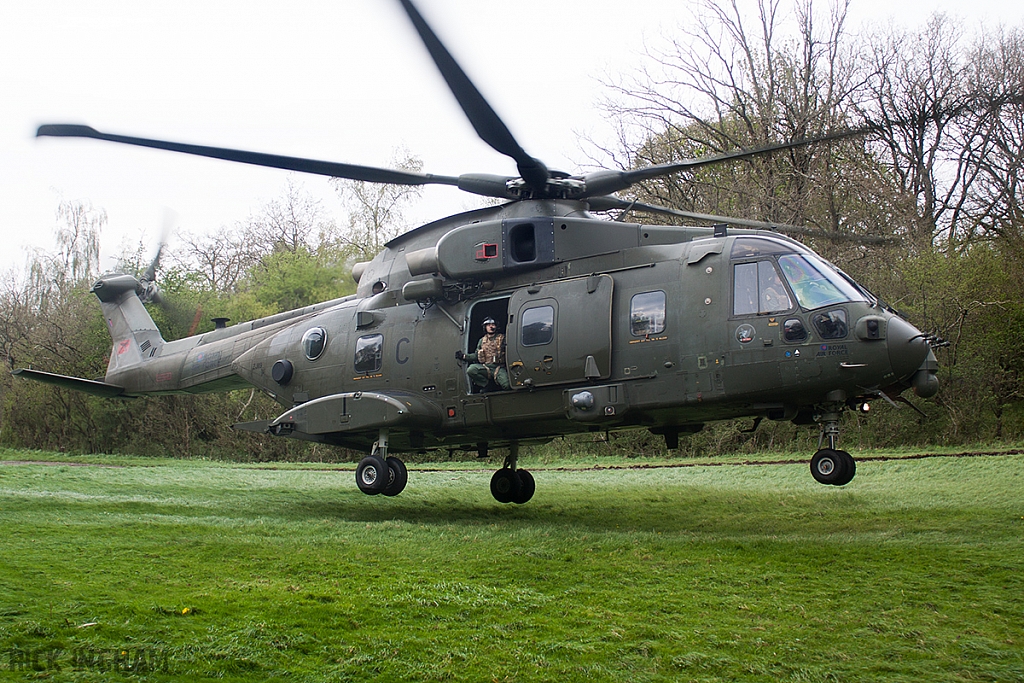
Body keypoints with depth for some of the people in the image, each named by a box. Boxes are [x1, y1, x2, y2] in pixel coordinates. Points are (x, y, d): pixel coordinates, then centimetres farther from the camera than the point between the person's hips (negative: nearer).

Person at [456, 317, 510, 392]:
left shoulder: (502, 338, 8)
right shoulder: (482, 341, 20)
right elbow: (476, 356, 20)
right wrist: (464, 356, 7)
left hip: (499, 368, -4)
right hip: (485, 368, 4)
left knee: (507, 385, -31)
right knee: (471, 370, -25)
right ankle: (486, 385, -6)